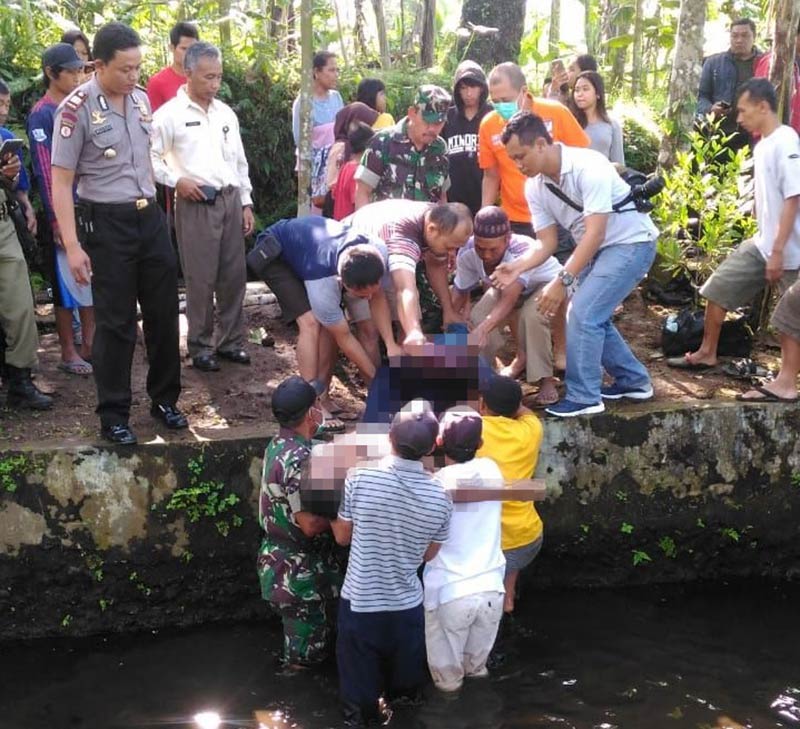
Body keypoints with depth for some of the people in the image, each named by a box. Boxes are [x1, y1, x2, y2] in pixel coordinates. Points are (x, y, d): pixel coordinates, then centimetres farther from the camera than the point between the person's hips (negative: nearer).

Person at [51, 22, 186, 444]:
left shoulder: (140, 99, 5)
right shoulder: (76, 110, -14)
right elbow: (61, 181, -13)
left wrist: (153, 204, 16)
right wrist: (72, 246, -18)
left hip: (150, 216, 6)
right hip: (107, 223, -6)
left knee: (164, 311, 12)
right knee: (115, 320, 1)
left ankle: (164, 399, 28)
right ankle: (113, 415, 14)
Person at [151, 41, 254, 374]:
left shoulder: (226, 113, 12)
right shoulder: (170, 114, -5)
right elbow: (149, 157, -5)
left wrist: (246, 203, 13)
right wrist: (177, 180, -14)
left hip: (230, 200, 5)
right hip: (195, 204, -5)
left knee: (233, 275, 9)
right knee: (200, 279, -1)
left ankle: (231, 340, 20)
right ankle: (200, 346, 11)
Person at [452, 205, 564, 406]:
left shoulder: (523, 250, -43)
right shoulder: (467, 253, -29)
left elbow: (509, 299, -54)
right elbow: (460, 292, -15)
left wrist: (483, 329, -68)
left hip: (548, 285, -5)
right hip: (507, 286, 5)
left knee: (531, 314, -36)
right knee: (477, 318, -19)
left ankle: (545, 381, -18)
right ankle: (521, 360, 9)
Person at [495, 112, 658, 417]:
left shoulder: (588, 166, -28)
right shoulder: (534, 187, -5)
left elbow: (595, 233, -31)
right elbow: (547, 242, -1)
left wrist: (562, 281, -36)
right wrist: (517, 267, -20)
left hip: (631, 243, -8)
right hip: (596, 249, 8)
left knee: (583, 314, -16)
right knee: (591, 317, 9)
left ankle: (584, 398, -6)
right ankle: (633, 381, 26)